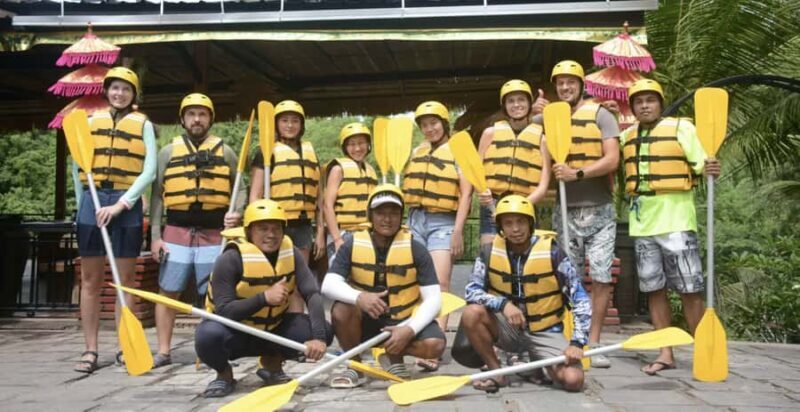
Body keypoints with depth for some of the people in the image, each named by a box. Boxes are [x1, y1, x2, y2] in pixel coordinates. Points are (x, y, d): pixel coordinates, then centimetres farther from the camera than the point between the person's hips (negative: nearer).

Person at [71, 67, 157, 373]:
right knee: (90, 279, 3)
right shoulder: (91, 121, 11)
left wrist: (121, 204, -12)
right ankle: (90, 350, 9)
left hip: (127, 205, -2)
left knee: (125, 279, 4)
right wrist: (83, 202, 7)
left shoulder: (143, 125, 5)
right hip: (92, 202, 2)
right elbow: (77, 165, 14)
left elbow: (149, 171, -4)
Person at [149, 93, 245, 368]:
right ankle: (163, 351, 12)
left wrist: (237, 212, -11)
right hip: (176, 232, 1)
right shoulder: (168, 152, 9)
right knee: (168, 292, 2)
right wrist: (155, 235, 1)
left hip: (214, 234, 0)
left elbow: (240, 189, 10)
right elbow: (157, 196, 7)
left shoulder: (225, 152, 9)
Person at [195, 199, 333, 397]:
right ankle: (224, 374, -2)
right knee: (209, 335, -38)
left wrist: (319, 337, -33)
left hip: (272, 330, 4)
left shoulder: (291, 254, -10)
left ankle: (272, 363, 11)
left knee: (324, 331, -16)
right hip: (235, 333, -4)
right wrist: (264, 297, -40)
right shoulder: (231, 259, -23)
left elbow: (312, 294, -19)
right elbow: (223, 311, -28)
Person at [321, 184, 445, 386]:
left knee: (434, 345, -27)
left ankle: (395, 358, 7)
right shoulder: (352, 245, -6)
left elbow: (433, 298, -12)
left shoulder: (415, 249, -9)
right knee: (341, 310, -30)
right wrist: (359, 297, -38)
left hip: (404, 321, 0)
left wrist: (409, 330, -28)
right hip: (367, 322, 1)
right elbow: (329, 285, -17)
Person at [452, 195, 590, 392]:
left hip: (544, 331, -1)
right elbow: (472, 291, -12)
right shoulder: (490, 252, -8)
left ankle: (537, 361, 13)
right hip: (508, 328, 1)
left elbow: (580, 299, -12)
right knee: (472, 313, -28)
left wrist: (577, 343, -20)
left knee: (573, 380, -22)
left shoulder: (552, 252, -14)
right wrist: (503, 304, -30)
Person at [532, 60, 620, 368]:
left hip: (599, 211, -2)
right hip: (565, 212, 2)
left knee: (601, 278, -2)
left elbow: (612, 160, -10)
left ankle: (593, 343, 7)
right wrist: (531, 114, -7)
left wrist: (577, 173, -21)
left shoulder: (600, 115, 0)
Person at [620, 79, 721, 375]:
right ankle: (665, 354, 15)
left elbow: (701, 167, -5)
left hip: (675, 220, -5)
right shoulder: (626, 136, 13)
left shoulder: (681, 128, -2)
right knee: (654, 289, 7)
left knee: (689, 290, -3)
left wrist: (711, 171, -28)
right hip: (642, 224, 5)